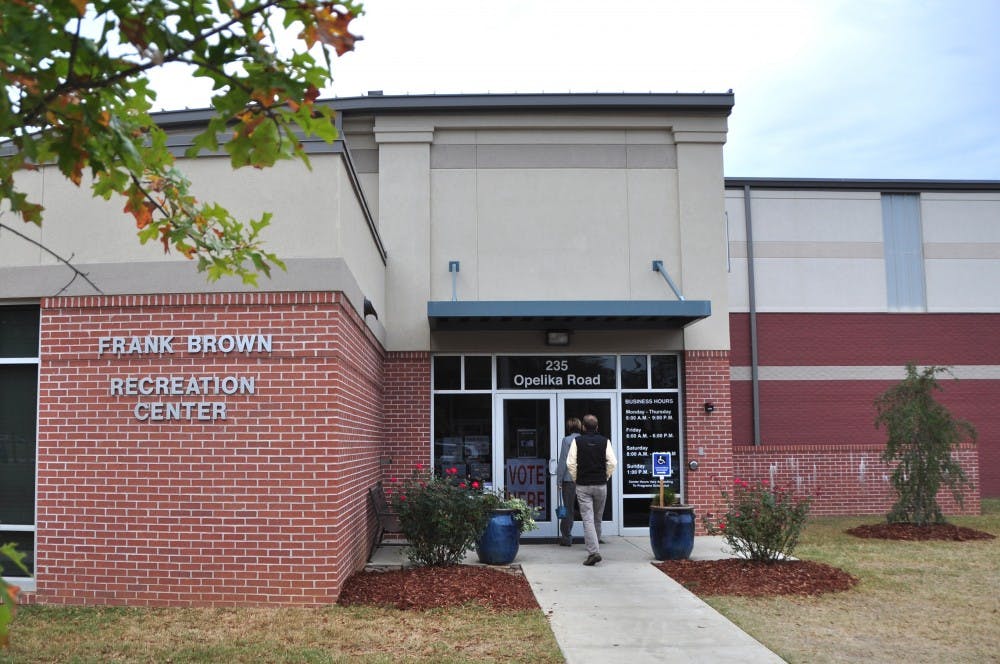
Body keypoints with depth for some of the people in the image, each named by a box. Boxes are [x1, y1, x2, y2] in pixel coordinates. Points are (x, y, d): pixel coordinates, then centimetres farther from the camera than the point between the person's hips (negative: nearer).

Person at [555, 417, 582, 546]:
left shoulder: (567, 440, -6)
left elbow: (563, 461, -7)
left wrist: (559, 481, -2)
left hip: (569, 479, -4)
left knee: (568, 509, 3)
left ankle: (567, 537, 7)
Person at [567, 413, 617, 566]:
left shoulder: (577, 441, -3)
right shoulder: (604, 441, 0)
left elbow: (570, 463, -7)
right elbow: (612, 462, -6)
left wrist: (576, 479, 6)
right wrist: (605, 478, 7)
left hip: (583, 486, -2)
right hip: (601, 485, 2)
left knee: (588, 520, -5)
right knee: (598, 519, 17)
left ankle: (593, 552, -17)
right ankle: (595, 547, 29)